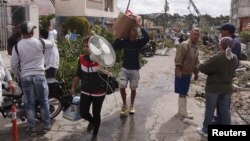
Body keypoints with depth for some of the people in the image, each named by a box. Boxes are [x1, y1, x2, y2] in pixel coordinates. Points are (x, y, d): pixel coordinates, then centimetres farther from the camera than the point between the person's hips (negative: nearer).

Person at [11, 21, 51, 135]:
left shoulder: (17, 46, -3)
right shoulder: (40, 42, -6)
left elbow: (13, 65, -1)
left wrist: (18, 76, 15)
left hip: (25, 77, 1)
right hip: (39, 75, -1)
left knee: (29, 102, 9)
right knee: (43, 101, 12)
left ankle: (32, 128, 14)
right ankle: (46, 125, 19)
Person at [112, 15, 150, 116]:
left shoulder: (139, 42, -7)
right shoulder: (124, 42, -2)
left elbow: (147, 37, -26)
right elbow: (114, 47, -9)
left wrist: (139, 25, -26)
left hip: (135, 69, -1)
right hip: (124, 68, 1)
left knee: (133, 88, 8)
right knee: (122, 87, -6)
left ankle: (132, 105, 29)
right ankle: (124, 105, 16)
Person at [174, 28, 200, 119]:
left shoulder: (196, 47, 10)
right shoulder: (184, 45, -18)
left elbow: (196, 62, 19)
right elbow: (178, 59, -23)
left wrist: (196, 73, 20)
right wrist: (178, 70, -29)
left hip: (188, 73, 9)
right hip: (182, 73, -9)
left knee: (184, 93, 17)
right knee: (182, 93, -2)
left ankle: (181, 110, 29)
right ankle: (183, 113, 8)